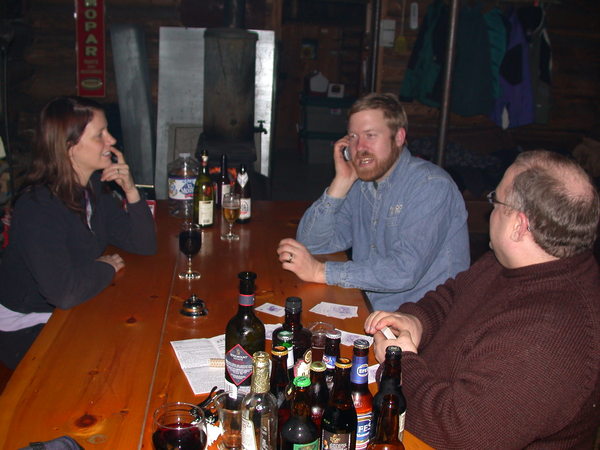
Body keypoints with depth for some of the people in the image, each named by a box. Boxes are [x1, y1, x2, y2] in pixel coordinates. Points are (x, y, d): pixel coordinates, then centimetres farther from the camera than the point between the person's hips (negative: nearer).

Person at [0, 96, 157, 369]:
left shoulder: (94, 187, -3)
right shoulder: (38, 206, -28)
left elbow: (144, 245, -2)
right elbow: (65, 292, -36)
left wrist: (130, 190, -16)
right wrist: (106, 267, -16)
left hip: (68, 315, 8)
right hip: (25, 333, -7)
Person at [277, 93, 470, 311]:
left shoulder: (431, 185, -15)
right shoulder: (359, 184, 6)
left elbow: (405, 271, -25)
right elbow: (312, 244, 2)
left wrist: (321, 271, -23)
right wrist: (342, 181, -7)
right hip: (366, 310, 6)